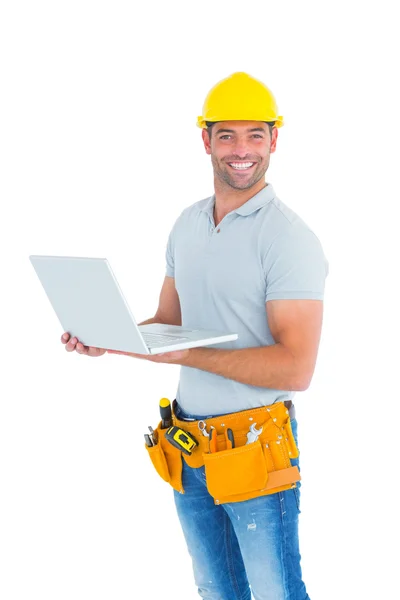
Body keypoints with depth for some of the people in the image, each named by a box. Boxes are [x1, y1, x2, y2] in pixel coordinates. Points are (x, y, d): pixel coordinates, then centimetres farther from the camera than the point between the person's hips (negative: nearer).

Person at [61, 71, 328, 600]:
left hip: (254, 448, -7)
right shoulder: (188, 224, 8)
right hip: (187, 447, 7)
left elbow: (296, 369, -22)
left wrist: (185, 355, -26)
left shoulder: (290, 238, -16)